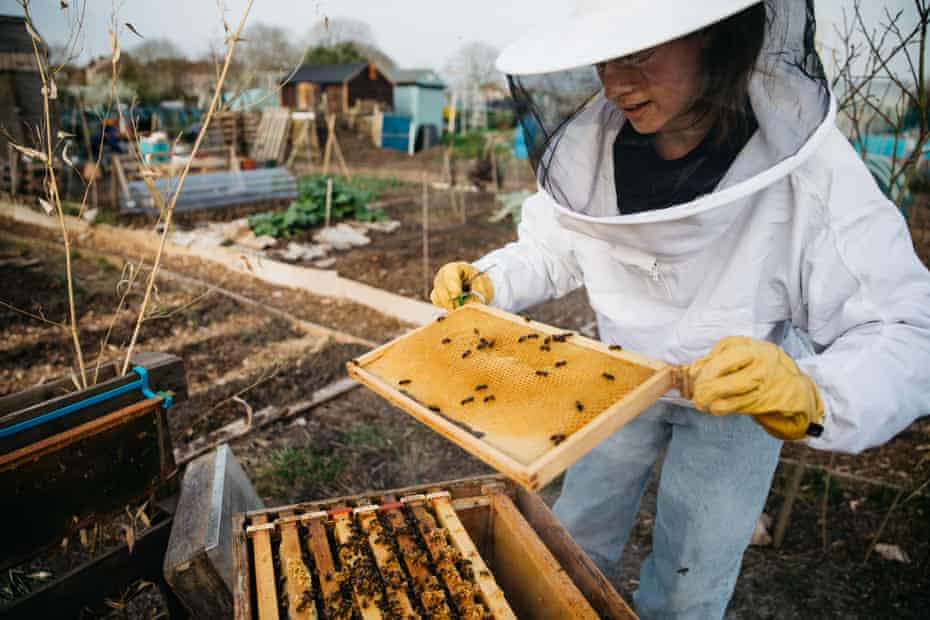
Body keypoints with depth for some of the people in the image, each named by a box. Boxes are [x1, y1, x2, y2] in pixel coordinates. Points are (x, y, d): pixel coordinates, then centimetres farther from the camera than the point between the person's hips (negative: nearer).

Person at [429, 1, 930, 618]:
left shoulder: (811, 170, -31)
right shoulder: (590, 145, -21)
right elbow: (552, 250, -6)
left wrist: (813, 394, -49)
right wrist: (488, 280, -25)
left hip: (745, 393, -2)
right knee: (576, 538, 18)